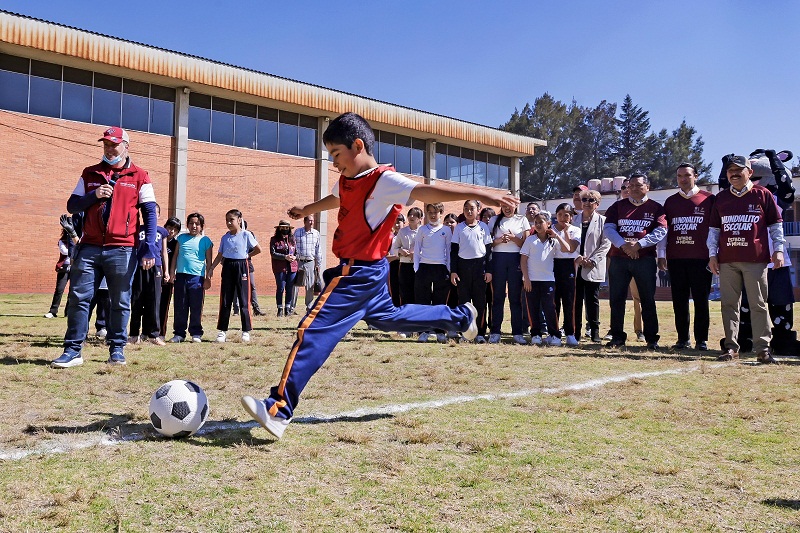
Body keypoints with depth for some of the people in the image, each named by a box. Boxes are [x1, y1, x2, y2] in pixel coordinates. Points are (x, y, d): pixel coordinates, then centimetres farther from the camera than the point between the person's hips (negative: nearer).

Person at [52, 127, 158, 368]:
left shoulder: (139, 176, 4)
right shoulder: (90, 174, 14)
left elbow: (149, 213, 0)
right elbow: (72, 205, 11)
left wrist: (150, 248, -10)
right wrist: (94, 196, -9)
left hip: (122, 250, -3)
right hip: (89, 248, 3)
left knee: (120, 303, 4)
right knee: (78, 298, 0)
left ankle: (117, 349, 15)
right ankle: (73, 350, 6)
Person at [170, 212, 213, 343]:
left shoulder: (205, 241, 4)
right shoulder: (181, 238, 12)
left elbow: (209, 261, 5)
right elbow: (176, 256, 14)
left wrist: (208, 278, 1)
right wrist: (172, 272, 7)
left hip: (197, 277, -3)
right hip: (181, 275, 3)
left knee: (196, 307, 1)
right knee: (180, 306, 6)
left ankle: (196, 333, 9)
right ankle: (179, 333, 13)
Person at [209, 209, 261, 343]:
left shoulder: (246, 235, -4)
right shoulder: (225, 237, 9)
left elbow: (258, 249, 0)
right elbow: (220, 255, 11)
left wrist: (246, 256, 2)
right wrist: (211, 269, 4)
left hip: (242, 267, -4)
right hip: (228, 267, 4)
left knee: (244, 300, -1)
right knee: (225, 301, 4)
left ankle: (246, 331, 7)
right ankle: (222, 331, 10)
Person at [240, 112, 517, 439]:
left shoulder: (383, 181, -17)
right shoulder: (347, 181, 9)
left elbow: (428, 192, -28)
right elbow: (334, 200, 32)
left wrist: (483, 196, -38)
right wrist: (306, 210, 52)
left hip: (361, 273, -10)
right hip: (364, 271, 10)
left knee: (314, 331, -14)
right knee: (386, 317, 27)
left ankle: (279, 410, -13)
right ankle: (461, 317, 36)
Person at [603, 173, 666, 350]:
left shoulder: (656, 208, 6)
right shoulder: (618, 206, 11)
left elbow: (661, 231, -5)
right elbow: (608, 228, 0)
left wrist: (638, 245, -16)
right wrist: (623, 245, -15)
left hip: (645, 259, -2)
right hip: (618, 259, 2)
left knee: (648, 300, 1)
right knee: (616, 299, 3)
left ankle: (652, 338, 8)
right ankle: (617, 337, 12)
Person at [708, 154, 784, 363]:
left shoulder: (763, 195, 5)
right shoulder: (721, 198, 13)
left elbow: (776, 225, 6)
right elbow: (714, 229, 14)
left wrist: (778, 249, -2)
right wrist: (712, 254, 8)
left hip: (756, 259, -3)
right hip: (727, 260, 3)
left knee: (758, 305, -1)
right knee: (729, 304, 3)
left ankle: (762, 349, 2)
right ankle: (731, 347, 9)